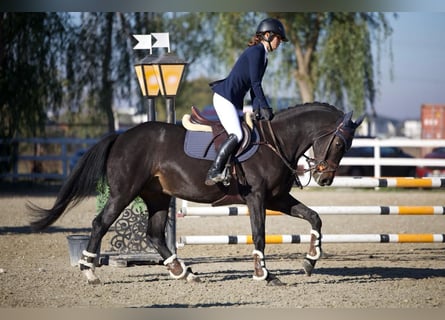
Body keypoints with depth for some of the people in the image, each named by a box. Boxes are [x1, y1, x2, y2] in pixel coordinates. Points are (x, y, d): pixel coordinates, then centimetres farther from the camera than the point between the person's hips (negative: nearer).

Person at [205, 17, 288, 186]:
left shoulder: (263, 57, 17)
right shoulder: (255, 51, -12)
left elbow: (253, 86, 16)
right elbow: (255, 84, -16)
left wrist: (257, 109, 4)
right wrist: (265, 108, -14)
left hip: (235, 102, 11)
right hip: (224, 97, -11)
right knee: (236, 135, -24)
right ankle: (213, 173, -25)